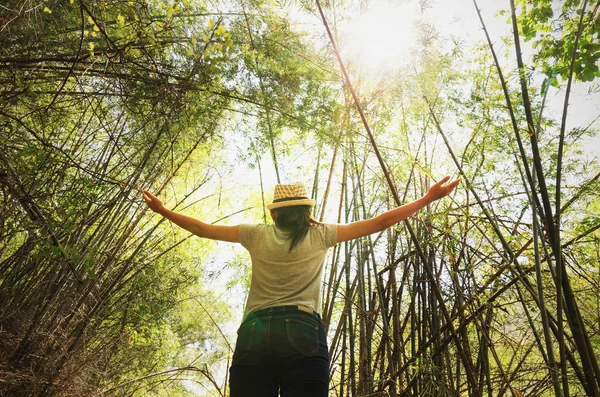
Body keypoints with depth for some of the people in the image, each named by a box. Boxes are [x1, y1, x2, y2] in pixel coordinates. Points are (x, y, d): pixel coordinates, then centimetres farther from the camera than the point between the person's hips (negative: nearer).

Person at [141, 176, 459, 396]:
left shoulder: (257, 235, 11)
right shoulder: (321, 235, 8)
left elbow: (203, 229, 18)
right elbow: (379, 223, 8)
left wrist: (162, 211, 33)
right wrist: (429, 198, 16)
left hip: (254, 335, 2)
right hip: (303, 335, -1)